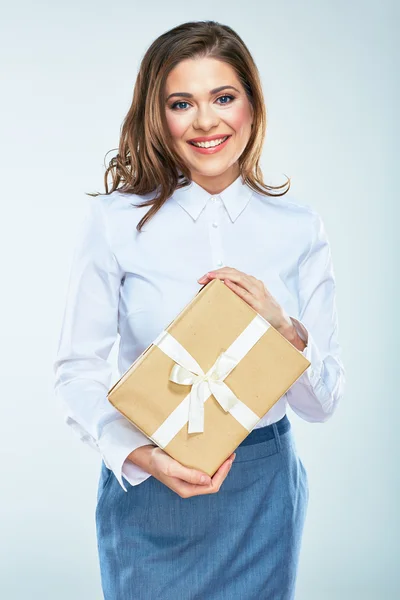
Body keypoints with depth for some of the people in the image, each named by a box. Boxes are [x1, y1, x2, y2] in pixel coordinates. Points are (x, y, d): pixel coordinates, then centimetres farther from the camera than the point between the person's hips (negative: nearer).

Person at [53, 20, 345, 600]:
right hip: (146, 488, -2)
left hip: (262, 490, 2)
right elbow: (78, 370, -8)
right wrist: (142, 455, -23)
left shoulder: (299, 227, -2)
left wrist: (284, 326, -20)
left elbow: (322, 402, -1)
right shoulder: (115, 219, -8)